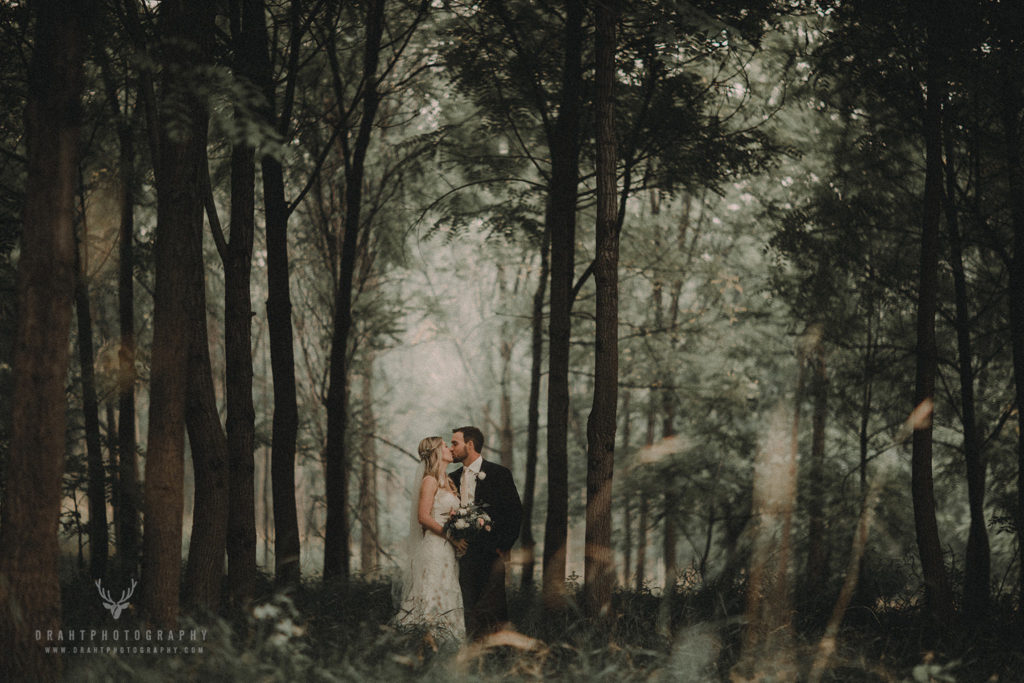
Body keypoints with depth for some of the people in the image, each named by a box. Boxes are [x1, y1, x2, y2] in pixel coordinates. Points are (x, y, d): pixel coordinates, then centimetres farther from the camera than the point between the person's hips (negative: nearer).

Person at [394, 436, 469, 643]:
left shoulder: (446, 481, 17)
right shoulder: (430, 481, -9)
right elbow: (424, 517, -16)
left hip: (448, 549, 9)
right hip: (434, 547, -9)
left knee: (447, 595, 5)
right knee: (433, 596, -10)